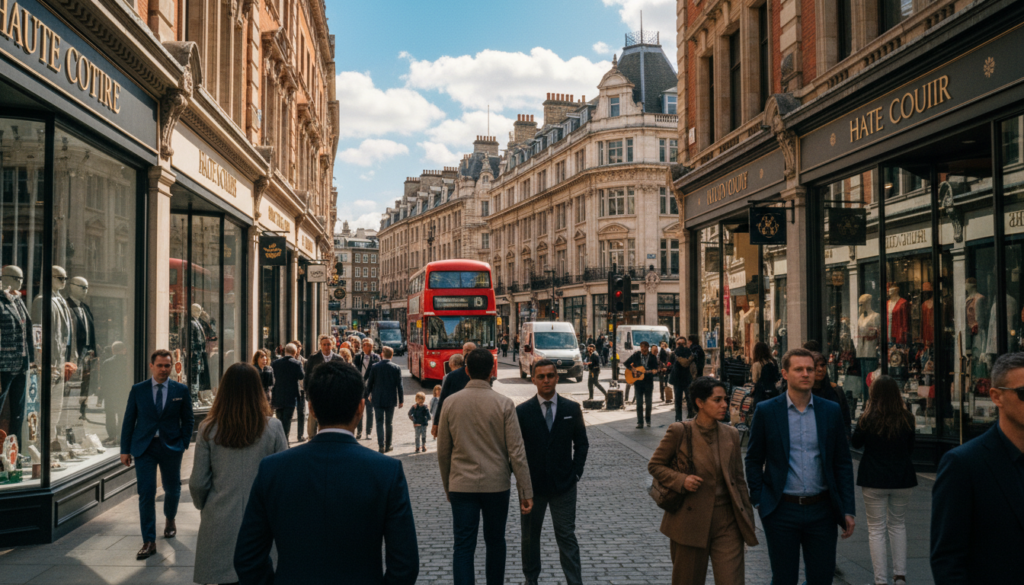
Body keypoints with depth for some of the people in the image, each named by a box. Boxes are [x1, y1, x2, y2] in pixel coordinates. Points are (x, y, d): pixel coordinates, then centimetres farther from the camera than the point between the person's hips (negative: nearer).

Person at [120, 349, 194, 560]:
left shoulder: (181, 390, 1)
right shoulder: (138, 390, 2)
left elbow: (188, 420, 6)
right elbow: (128, 421, 5)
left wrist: (184, 444, -3)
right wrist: (125, 449, 1)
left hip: (171, 447, 1)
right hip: (144, 447, 0)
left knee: (172, 489, 14)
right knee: (146, 493, -7)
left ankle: (170, 519, 45)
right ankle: (149, 542, -3)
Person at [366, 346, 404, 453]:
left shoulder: (375, 367, -5)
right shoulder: (396, 368, -4)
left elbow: (370, 383, 2)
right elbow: (399, 385, -3)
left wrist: (368, 395, 19)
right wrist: (401, 400, 5)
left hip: (377, 399, -1)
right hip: (390, 399, 1)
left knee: (380, 423, 2)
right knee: (388, 423, 11)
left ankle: (381, 445, -11)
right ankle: (387, 446, 18)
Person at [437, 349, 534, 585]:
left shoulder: (450, 403, -2)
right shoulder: (504, 404, -8)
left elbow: (443, 451, 4)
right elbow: (516, 452, -9)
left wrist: (448, 485, 17)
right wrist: (526, 491, -3)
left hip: (462, 486, 1)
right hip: (496, 485, 0)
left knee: (463, 547, 2)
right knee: (495, 543, 17)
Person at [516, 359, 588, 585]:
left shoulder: (572, 409, 1)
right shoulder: (522, 411, -3)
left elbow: (581, 443, 7)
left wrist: (575, 472, -2)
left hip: (564, 484, 0)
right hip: (532, 484, 0)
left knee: (567, 537, 1)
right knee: (530, 535, 12)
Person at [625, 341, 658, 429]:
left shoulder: (653, 357, -1)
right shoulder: (636, 355, 2)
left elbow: (655, 369, -1)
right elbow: (626, 363, 8)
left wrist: (654, 371, -24)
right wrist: (632, 369, -6)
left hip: (648, 382, 0)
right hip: (638, 381, 1)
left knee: (648, 402, 5)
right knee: (639, 402, -2)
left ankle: (648, 419, 26)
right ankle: (640, 422, 2)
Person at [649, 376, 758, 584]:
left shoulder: (731, 434, 5)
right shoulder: (679, 432, -7)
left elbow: (738, 479, 12)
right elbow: (654, 465, 1)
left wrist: (747, 519, 12)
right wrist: (680, 480, -16)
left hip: (726, 523, 3)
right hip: (689, 521, -2)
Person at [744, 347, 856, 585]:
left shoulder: (832, 411, 4)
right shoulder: (766, 411, -2)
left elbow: (843, 462, 6)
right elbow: (753, 460, 3)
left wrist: (848, 510, 3)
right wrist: (759, 502, -4)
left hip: (821, 510, 2)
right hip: (782, 510, -2)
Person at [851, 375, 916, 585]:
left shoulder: (868, 419, -13)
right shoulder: (907, 419, -6)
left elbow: (856, 443, 3)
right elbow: (910, 448, 7)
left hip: (874, 481, -3)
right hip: (902, 480, 3)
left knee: (876, 529, 6)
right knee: (898, 525, 20)